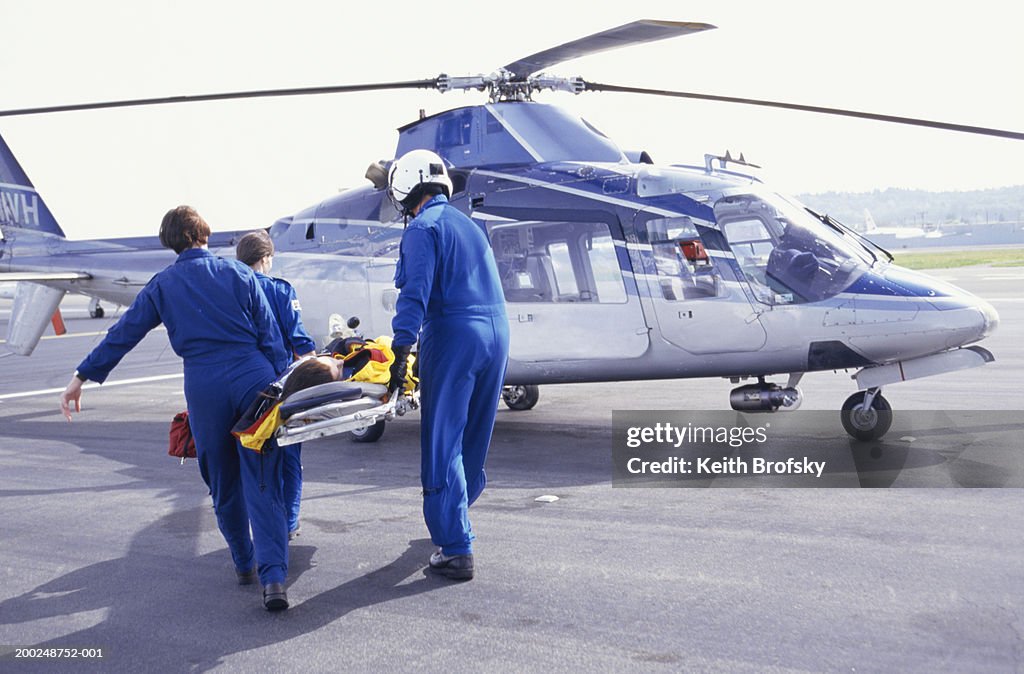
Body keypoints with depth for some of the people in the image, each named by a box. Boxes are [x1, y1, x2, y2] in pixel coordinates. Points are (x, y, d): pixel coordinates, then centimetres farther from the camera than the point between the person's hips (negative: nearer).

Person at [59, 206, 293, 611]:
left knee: (223, 484, 18)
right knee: (262, 484, -1)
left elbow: (124, 334, 10)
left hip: (203, 388, 1)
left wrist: (83, 376, 17)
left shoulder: (162, 286, 8)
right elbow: (270, 335, 3)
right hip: (254, 379, -1)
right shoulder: (238, 274, 6)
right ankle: (272, 576, -12)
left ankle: (244, 563, 28)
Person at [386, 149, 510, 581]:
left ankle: (456, 550, -5)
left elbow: (416, 293, -14)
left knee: (442, 444, -4)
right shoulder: (470, 225, 22)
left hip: (453, 337, -8)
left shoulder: (422, 228, -3)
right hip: (496, 335, 8)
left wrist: (401, 351, -18)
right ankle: (453, 519, 35)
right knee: (473, 437, 17)